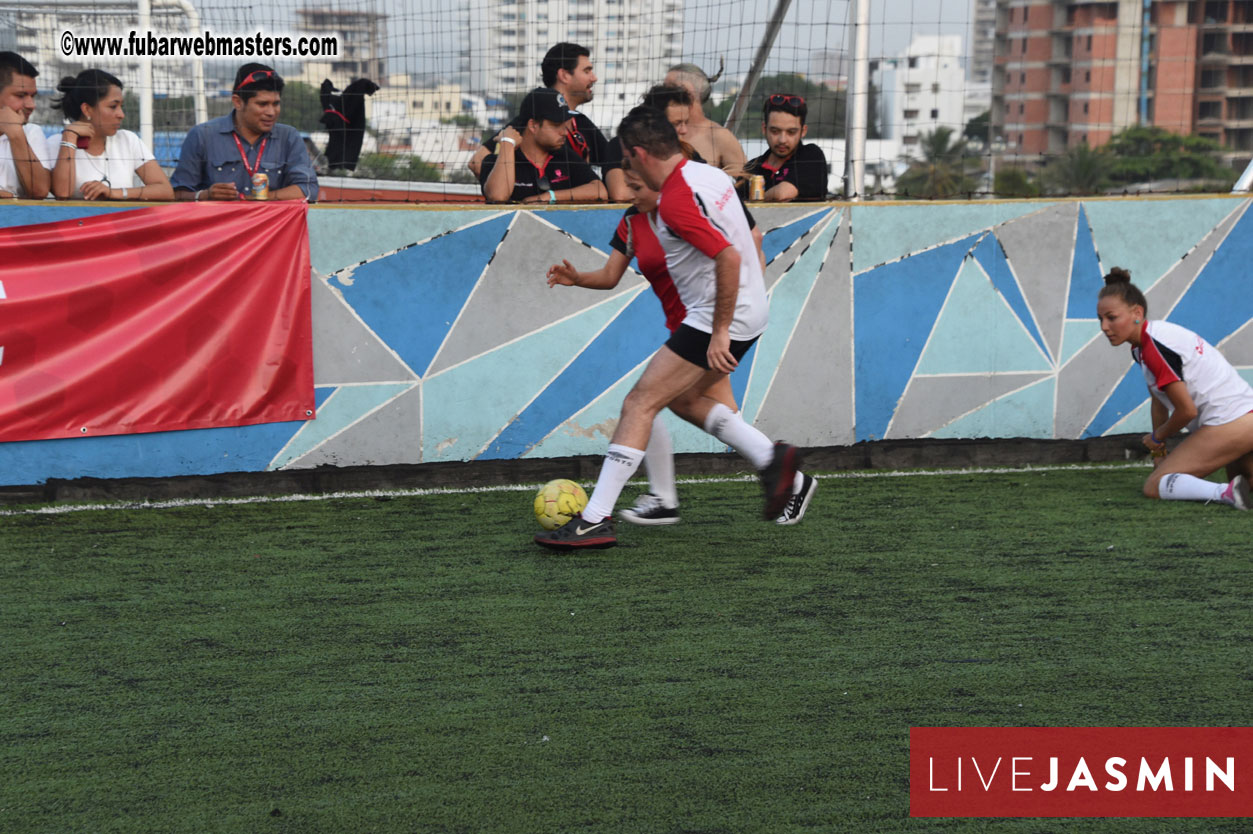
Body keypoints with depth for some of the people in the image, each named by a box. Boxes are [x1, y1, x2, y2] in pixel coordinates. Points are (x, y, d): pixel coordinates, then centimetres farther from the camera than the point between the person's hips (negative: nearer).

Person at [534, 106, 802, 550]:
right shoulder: (709, 173, 8)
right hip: (750, 310, 10)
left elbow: (729, 257, -30)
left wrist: (720, 331, -24)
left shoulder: (675, 201, -21)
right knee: (685, 394, 27)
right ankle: (771, 459, 23)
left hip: (724, 319, -10)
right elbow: (747, 243, 19)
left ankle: (595, 521, -9)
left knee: (639, 403, -8)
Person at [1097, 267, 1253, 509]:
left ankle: (1226, 492, -31)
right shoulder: (1141, 346, 10)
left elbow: (1187, 410, -18)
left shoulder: (1155, 346, -21)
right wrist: (1159, 452, 19)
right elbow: (1159, 402, 19)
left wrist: (1157, 438, 0)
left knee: (1153, 487, -10)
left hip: (1232, 423, -10)